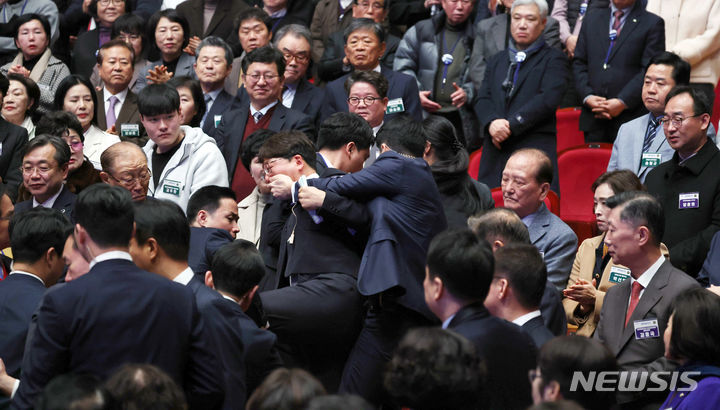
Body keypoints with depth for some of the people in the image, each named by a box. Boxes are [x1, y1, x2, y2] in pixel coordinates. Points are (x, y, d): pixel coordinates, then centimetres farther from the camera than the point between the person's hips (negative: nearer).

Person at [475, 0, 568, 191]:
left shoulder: (553, 59, 8)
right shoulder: (496, 61, 24)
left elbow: (548, 99, -7)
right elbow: (483, 99, 12)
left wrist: (510, 125, -13)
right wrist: (492, 123, -11)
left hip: (535, 150, -4)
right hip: (496, 151, 4)